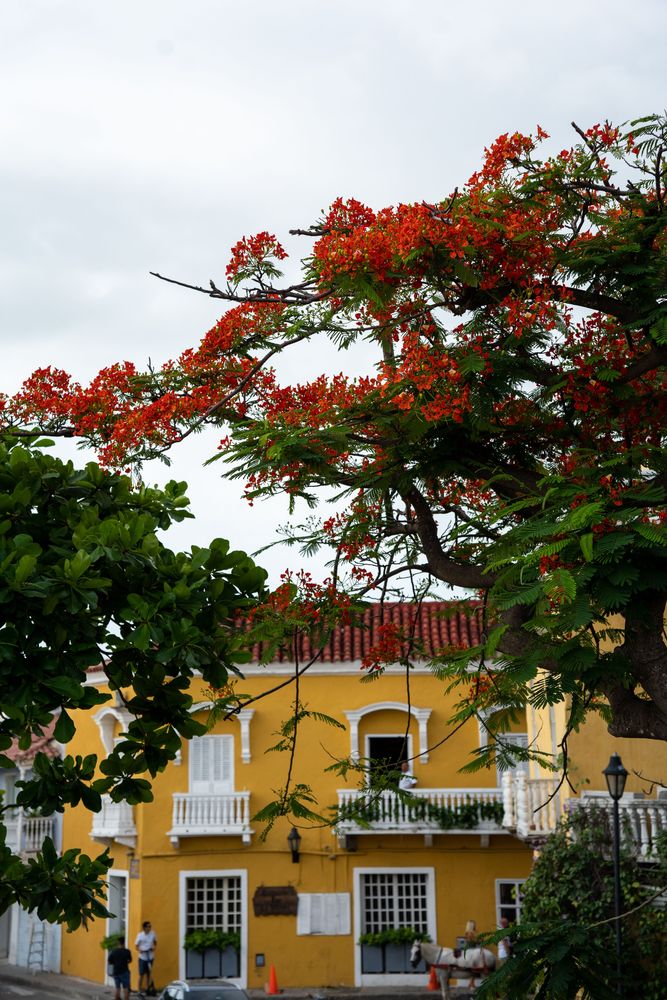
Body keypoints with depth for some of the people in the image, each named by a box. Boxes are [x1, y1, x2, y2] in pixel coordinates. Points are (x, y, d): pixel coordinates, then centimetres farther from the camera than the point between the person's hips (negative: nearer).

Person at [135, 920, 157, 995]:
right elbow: (136, 945, -4)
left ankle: (147, 989, 23)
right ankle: (139, 991, 5)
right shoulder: (140, 935, -10)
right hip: (142, 957, -3)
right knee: (141, 974, -2)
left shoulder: (153, 933, -2)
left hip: (150, 957, 3)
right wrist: (139, 950, -23)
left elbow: (155, 942, 13)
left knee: (149, 974, 12)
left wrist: (154, 947, -7)